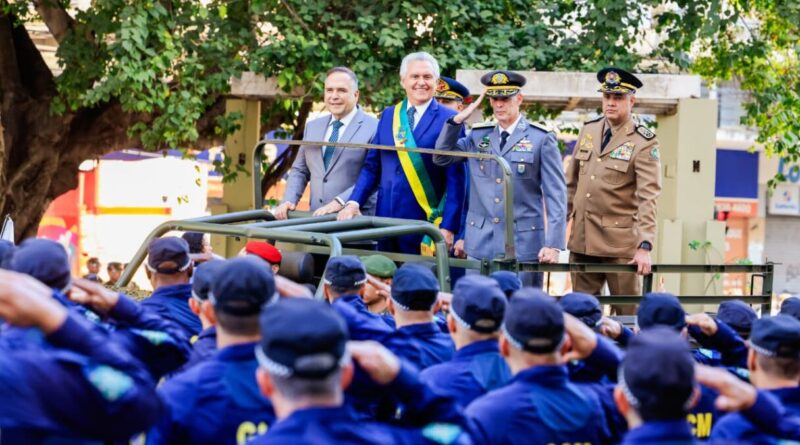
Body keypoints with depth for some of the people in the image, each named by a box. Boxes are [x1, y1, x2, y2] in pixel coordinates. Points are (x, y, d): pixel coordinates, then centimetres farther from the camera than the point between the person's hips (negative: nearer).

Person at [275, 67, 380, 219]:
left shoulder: (374, 128, -4)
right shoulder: (312, 127, 16)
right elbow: (300, 170, 20)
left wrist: (340, 202, -20)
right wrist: (289, 201, 3)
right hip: (317, 217, 5)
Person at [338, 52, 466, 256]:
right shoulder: (387, 116, 13)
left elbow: (455, 179, -6)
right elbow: (372, 167, 15)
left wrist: (448, 227, -12)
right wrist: (354, 202, 0)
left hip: (426, 223, -4)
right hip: (387, 218, 5)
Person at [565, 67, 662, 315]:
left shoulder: (644, 143, -8)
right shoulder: (588, 131, 10)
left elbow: (648, 198, -14)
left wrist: (645, 246, -22)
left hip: (620, 243, -5)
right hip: (582, 241, 5)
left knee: (627, 313, 0)